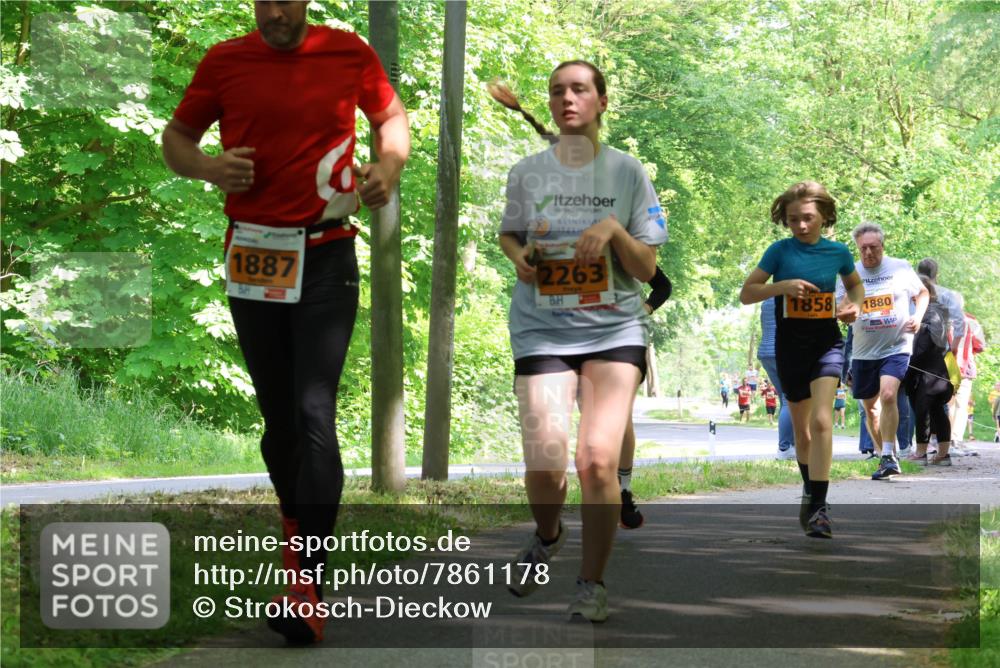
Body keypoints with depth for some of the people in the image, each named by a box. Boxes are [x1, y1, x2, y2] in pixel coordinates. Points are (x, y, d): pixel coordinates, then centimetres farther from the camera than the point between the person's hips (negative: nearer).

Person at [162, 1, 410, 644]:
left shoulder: (351, 53, 1)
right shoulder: (225, 61, 2)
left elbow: (392, 115, 18)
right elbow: (175, 138, 12)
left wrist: (390, 165, -2)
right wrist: (207, 166, -10)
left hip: (327, 259, -2)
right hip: (253, 258, 2)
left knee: (315, 414, -14)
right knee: (279, 416, 10)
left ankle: (309, 585, -16)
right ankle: (298, 530, 31)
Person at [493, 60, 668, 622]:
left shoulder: (628, 171, 2)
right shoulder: (528, 172, 4)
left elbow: (647, 269, 3)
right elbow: (510, 234, 21)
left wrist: (614, 229, -15)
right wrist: (520, 255, -2)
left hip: (615, 328, -1)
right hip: (542, 328, 1)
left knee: (599, 460, -16)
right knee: (545, 461, -12)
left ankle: (594, 582, 4)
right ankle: (548, 536, 24)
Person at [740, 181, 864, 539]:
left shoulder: (838, 251, 0)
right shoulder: (780, 251, -4)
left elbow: (855, 284, 21)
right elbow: (746, 294, -3)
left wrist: (854, 304, -1)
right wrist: (783, 285, -18)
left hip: (827, 341, -1)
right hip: (790, 345, 1)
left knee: (821, 420, -20)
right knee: (801, 430, 13)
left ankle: (818, 507, -20)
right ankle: (810, 493, 35)